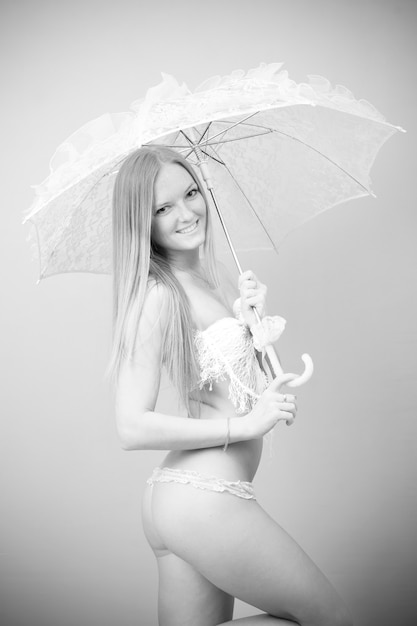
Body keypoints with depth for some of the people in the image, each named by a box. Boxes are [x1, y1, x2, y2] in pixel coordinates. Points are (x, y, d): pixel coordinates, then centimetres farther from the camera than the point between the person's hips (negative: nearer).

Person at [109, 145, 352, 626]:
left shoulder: (206, 280, 11)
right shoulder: (157, 296, -15)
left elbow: (243, 381, 18)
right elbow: (133, 429, -20)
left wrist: (251, 320, 1)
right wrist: (245, 425, -17)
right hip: (204, 501, -8)